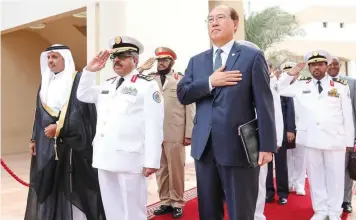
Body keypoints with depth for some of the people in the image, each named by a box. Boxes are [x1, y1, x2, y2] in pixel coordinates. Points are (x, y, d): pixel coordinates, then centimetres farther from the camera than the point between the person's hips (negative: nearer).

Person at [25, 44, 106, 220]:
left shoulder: (78, 80, -5)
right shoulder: (45, 82, 15)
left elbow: (81, 112, -13)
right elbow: (40, 114, 17)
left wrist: (59, 128, -18)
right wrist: (34, 139, 12)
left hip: (72, 143, -6)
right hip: (47, 144, 6)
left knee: (74, 185, -3)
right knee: (49, 185, 9)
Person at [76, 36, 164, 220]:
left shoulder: (147, 85, -7)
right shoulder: (107, 84, 17)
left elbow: (154, 125, -13)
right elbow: (83, 95, 25)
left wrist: (151, 161, -16)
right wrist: (89, 71, 10)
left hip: (129, 159, -7)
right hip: (105, 158, 7)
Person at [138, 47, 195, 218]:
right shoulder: (150, 79, 11)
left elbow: (190, 108, -2)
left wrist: (188, 133, -6)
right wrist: (140, 70, -4)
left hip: (175, 134, -3)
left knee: (176, 169, 5)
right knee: (161, 169, 11)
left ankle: (177, 203, 19)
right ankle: (165, 202, 23)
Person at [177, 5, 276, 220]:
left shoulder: (252, 56, 0)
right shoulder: (196, 61, 13)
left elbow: (264, 103, -6)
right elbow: (182, 94, 4)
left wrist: (267, 145, -11)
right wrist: (210, 82, -11)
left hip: (239, 146, -4)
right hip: (204, 146, 5)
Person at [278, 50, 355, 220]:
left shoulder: (341, 86, 1)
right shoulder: (302, 85, 5)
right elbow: (279, 90, 11)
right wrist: (290, 74, -1)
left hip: (335, 139, -1)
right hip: (311, 139, 2)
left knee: (335, 176, 9)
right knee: (315, 176, 10)